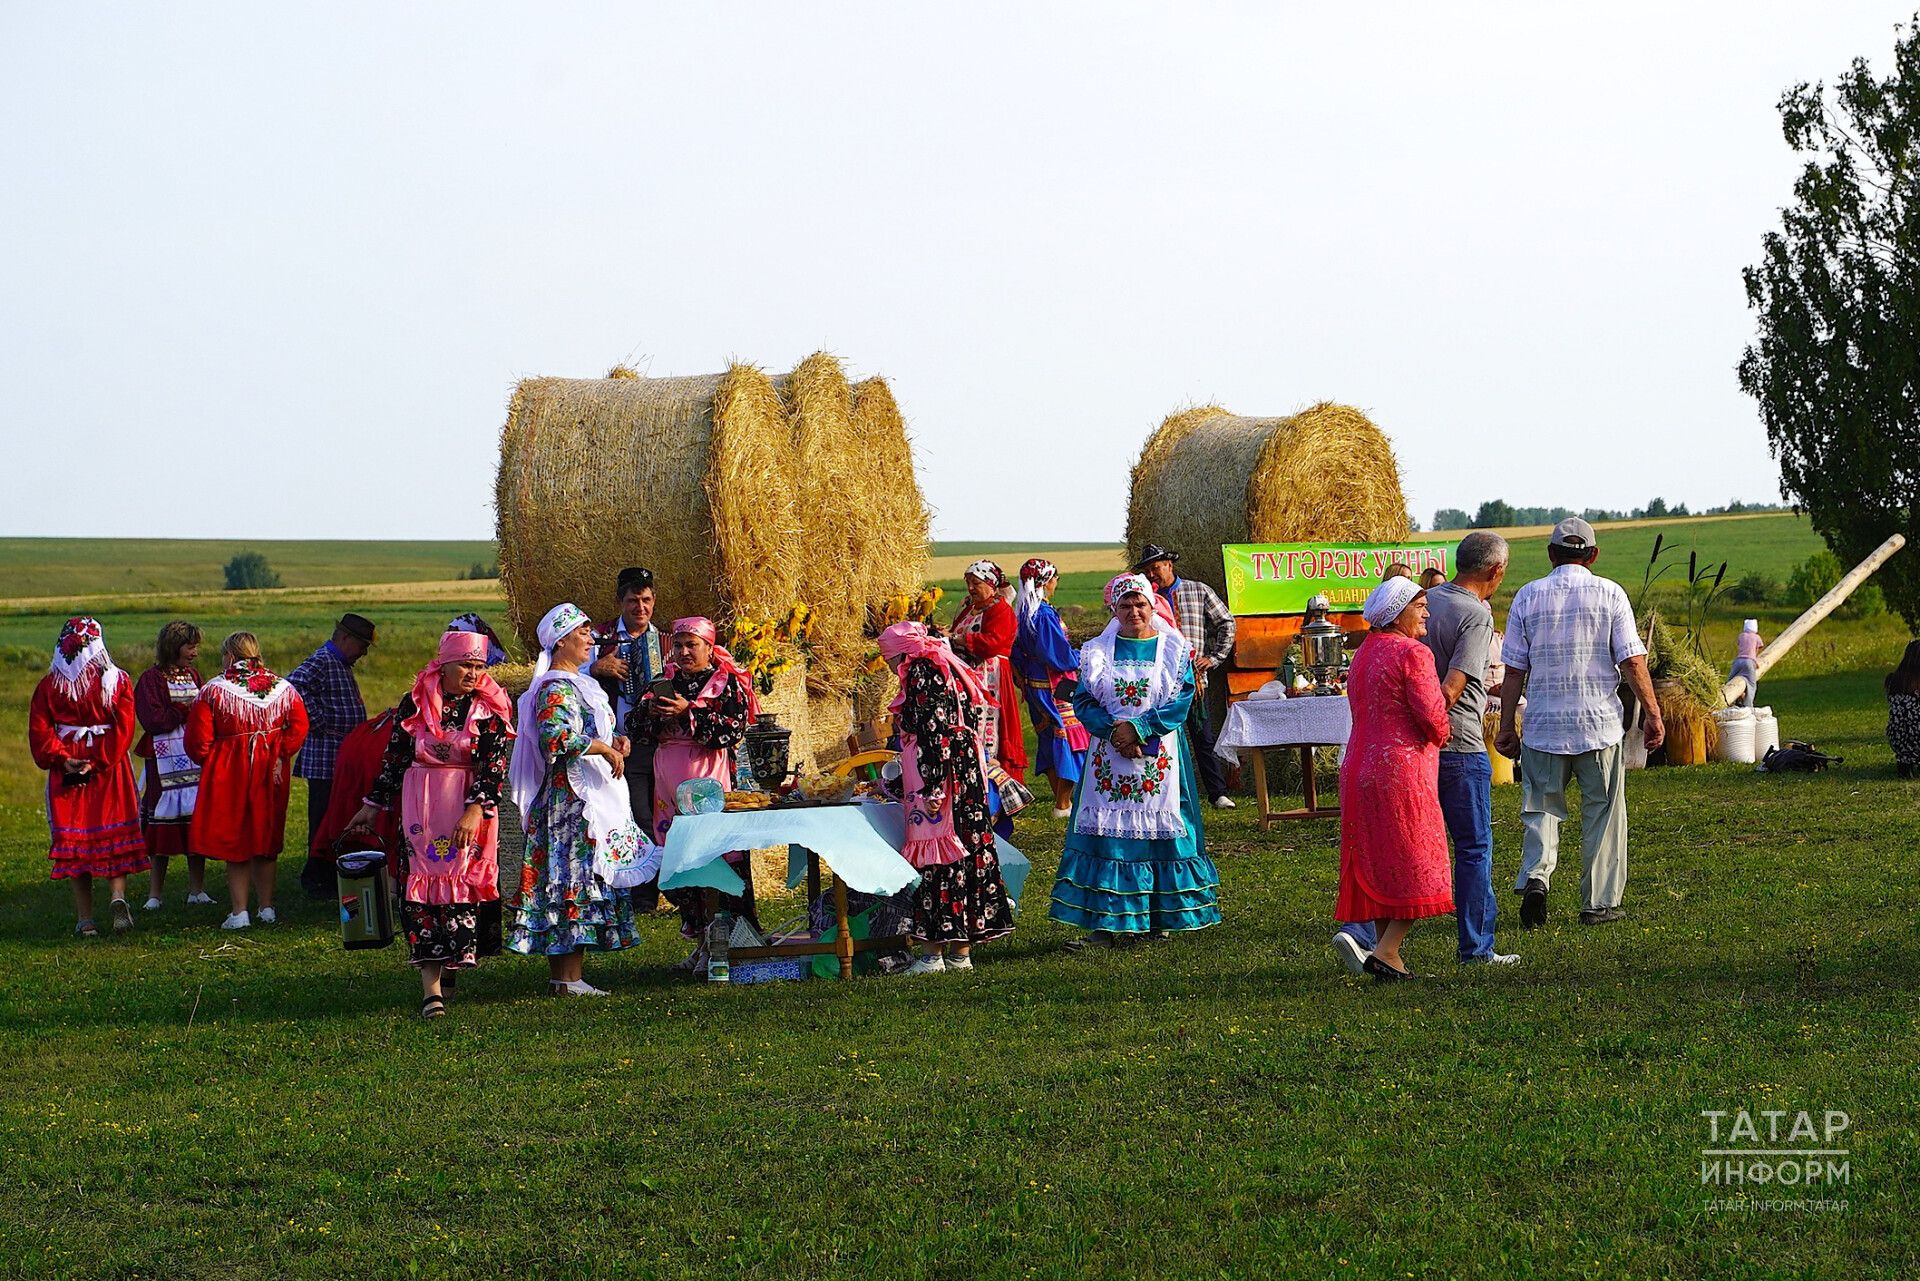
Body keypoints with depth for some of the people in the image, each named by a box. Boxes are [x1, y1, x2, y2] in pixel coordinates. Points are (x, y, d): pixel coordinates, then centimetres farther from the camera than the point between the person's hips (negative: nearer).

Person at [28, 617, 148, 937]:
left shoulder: (49, 685, -2)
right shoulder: (117, 681, -3)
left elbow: (39, 731, -7)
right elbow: (123, 729, -9)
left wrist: (64, 760, -7)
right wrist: (97, 763, -11)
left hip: (67, 771, 0)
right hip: (111, 773, 0)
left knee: (74, 839, 5)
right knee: (114, 837, 7)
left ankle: (85, 919, 5)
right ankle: (118, 896, -16)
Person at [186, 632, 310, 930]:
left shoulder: (213, 690, -10)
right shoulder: (283, 689, 1)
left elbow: (197, 740, -10)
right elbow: (298, 727, -1)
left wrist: (207, 762, 8)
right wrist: (280, 755, 2)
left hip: (228, 774, -4)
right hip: (270, 772, 4)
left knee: (233, 844, 4)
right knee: (266, 842, 15)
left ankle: (239, 912, 0)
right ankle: (267, 908, 20)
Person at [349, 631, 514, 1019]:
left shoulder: (488, 709, -1)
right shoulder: (414, 704, 4)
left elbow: (494, 766, -9)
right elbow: (394, 758, 12)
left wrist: (475, 810, -21)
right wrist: (374, 805, 14)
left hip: (470, 807, -1)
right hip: (420, 808, 1)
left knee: (462, 884, -1)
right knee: (422, 886, -7)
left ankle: (451, 966, 16)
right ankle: (431, 986, -12)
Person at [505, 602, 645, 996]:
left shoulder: (576, 684, 19)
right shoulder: (556, 688, -13)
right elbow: (556, 735, -29)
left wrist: (615, 740, 10)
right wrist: (605, 749, -21)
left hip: (589, 797, 10)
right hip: (573, 799, -10)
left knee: (571, 879, 9)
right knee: (577, 879, -10)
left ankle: (563, 975, 10)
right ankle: (568, 978, -10)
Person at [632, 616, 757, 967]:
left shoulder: (728, 683, 2)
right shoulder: (665, 681, 17)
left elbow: (733, 729, -12)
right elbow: (637, 730, 14)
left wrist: (688, 713, -17)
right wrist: (651, 711, -7)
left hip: (710, 779, -6)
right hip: (670, 783, 6)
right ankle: (699, 940, 12)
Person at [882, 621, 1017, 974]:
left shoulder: (921, 673, -10)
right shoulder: (949, 669, 18)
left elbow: (934, 733, -19)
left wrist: (933, 787, -23)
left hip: (938, 777, -10)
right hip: (969, 775, 10)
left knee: (934, 861, -6)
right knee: (969, 852, 8)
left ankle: (932, 953, -5)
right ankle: (962, 951, 13)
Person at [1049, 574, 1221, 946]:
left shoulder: (1174, 650, 4)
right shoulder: (1097, 651, 9)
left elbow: (1180, 702, -5)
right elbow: (1084, 702, 2)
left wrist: (1137, 728, -15)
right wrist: (1114, 731, -15)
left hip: (1159, 758, -1)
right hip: (1109, 758, 1)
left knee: (1159, 828, -3)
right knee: (1107, 831, -5)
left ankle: (1160, 916, 5)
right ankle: (1109, 920, -5)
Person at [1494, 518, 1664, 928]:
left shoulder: (1528, 596, 2)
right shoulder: (1609, 594, -1)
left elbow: (1514, 670, 3)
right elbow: (1633, 663, -5)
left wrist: (1506, 726, 9)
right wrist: (1653, 714, 3)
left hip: (1543, 725, 1)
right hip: (1599, 724, -1)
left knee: (1541, 807, 9)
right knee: (1603, 813, 8)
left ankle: (1535, 875, -15)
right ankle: (1600, 902, 10)